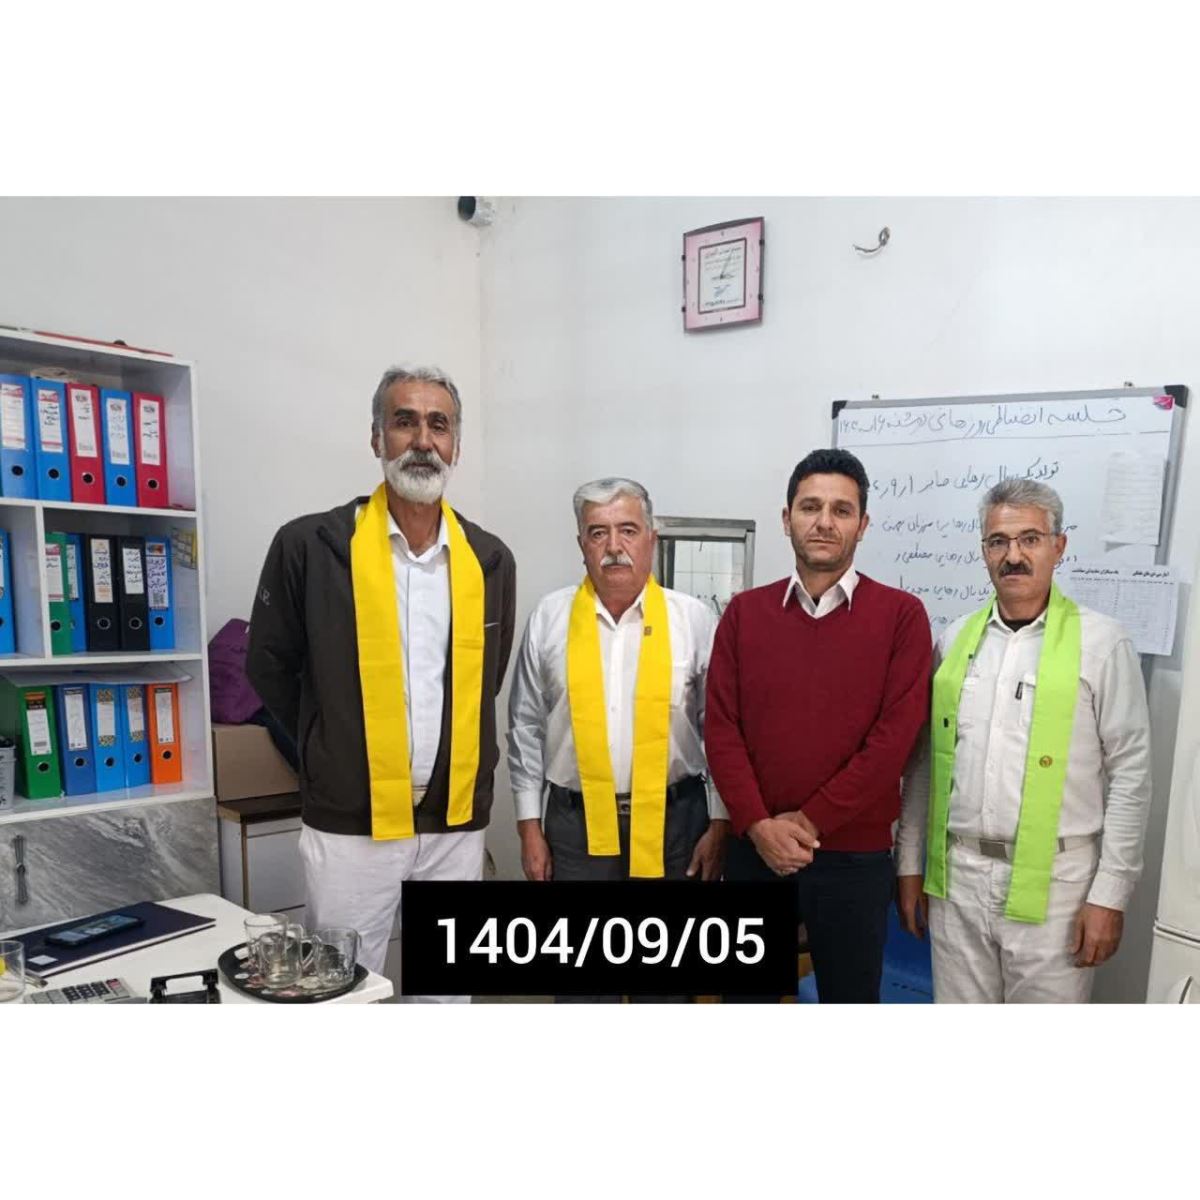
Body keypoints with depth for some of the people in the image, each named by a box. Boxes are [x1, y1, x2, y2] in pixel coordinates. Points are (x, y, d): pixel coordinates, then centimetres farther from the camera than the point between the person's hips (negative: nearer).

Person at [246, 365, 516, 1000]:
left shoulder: (490, 560, 2)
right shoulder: (310, 544, -9)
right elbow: (269, 668, 3)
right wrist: (330, 753, 7)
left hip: (457, 825, 4)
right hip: (350, 826, -3)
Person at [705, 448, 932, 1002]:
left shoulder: (901, 614, -5)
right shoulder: (744, 612, 3)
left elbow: (895, 736, -11)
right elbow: (721, 728, -2)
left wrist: (809, 822, -12)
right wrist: (759, 826, -12)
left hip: (854, 855, -2)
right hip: (755, 849, 2)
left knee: (850, 998, 16)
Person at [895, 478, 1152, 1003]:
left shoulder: (1101, 642, -5)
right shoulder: (954, 639, 5)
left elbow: (1130, 775, -5)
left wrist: (1109, 895, -7)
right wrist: (910, 862, 9)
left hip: (1052, 882, -3)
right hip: (956, 876, 3)